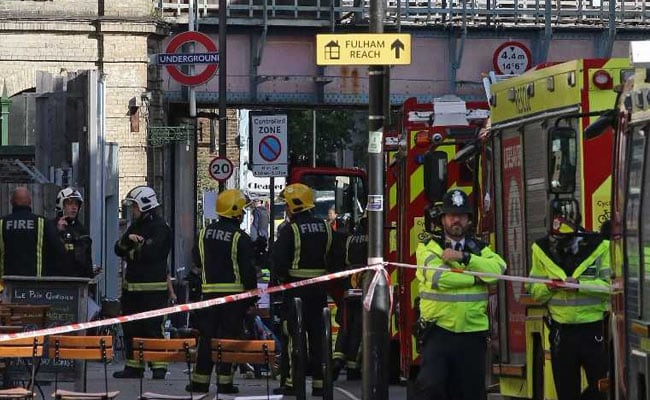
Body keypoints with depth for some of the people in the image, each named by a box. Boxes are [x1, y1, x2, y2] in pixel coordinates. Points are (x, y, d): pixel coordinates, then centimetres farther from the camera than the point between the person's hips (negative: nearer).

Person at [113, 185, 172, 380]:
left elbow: (150, 253, -22)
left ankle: (159, 366, -7)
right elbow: (118, 249, 12)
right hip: (131, 284, 9)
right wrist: (128, 240, -9)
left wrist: (131, 253, -4)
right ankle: (134, 366, 18)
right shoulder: (135, 226, 17)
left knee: (152, 327, -9)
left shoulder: (160, 227, -10)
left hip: (153, 287, -9)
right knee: (130, 327, 11)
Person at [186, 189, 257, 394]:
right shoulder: (240, 238, -10)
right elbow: (248, 269, -10)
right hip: (234, 293, -4)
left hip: (209, 291, 4)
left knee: (206, 336, 8)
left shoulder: (204, 233, 6)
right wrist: (252, 292, -1)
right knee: (229, 337, 1)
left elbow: (197, 264, 16)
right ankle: (225, 381, 1)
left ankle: (200, 380, 8)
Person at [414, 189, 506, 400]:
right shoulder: (429, 247, 4)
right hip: (437, 332, -3)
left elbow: (498, 268, -8)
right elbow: (437, 276, -16)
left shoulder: (480, 249, 13)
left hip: (472, 334, 3)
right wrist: (475, 278, -7)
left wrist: (464, 257, -17)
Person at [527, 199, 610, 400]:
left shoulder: (599, 246, -6)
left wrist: (580, 285, -23)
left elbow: (610, 285, -10)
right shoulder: (542, 249, 4)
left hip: (594, 329, -3)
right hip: (561, 331, 3)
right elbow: (535, 291, 7)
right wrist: (549, 287, -14)